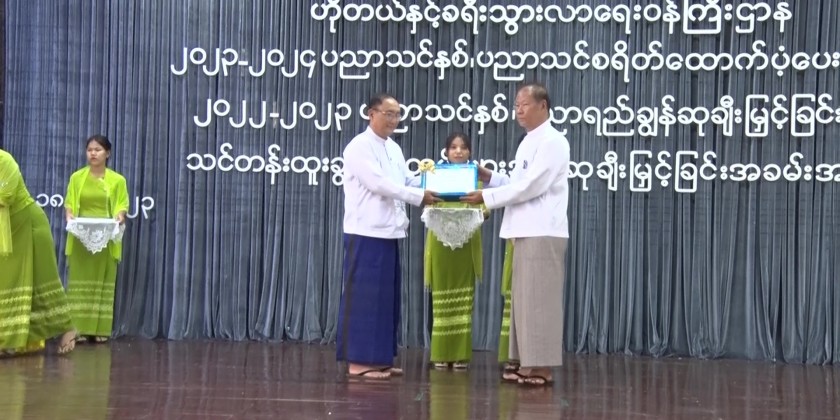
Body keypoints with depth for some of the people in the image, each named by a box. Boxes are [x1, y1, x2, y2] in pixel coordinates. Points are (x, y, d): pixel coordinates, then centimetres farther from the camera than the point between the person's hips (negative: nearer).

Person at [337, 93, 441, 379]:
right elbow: (378, 183, -19)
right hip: (367, 233, -8)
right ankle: (358, 361, -2)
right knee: (364, 296, -6)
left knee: (385, 297, 10)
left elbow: (407, 181, 11)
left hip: (388, 233, 8)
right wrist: (420, 197, -19)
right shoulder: (360, 147, -9)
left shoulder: (393, 149, 17)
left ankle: (378, 359, 16)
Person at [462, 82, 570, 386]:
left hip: (542, 233, -9)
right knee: (524, 300, 10)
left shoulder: (553, 142, -11)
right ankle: (528, 363, 14)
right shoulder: (528, 143, 19)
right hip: (526, 232, 9)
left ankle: (542, 367, -4)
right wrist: (490, 178, 7)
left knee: (539, 300, -8)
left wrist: (486, 197, -14)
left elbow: (531, 187, -18)